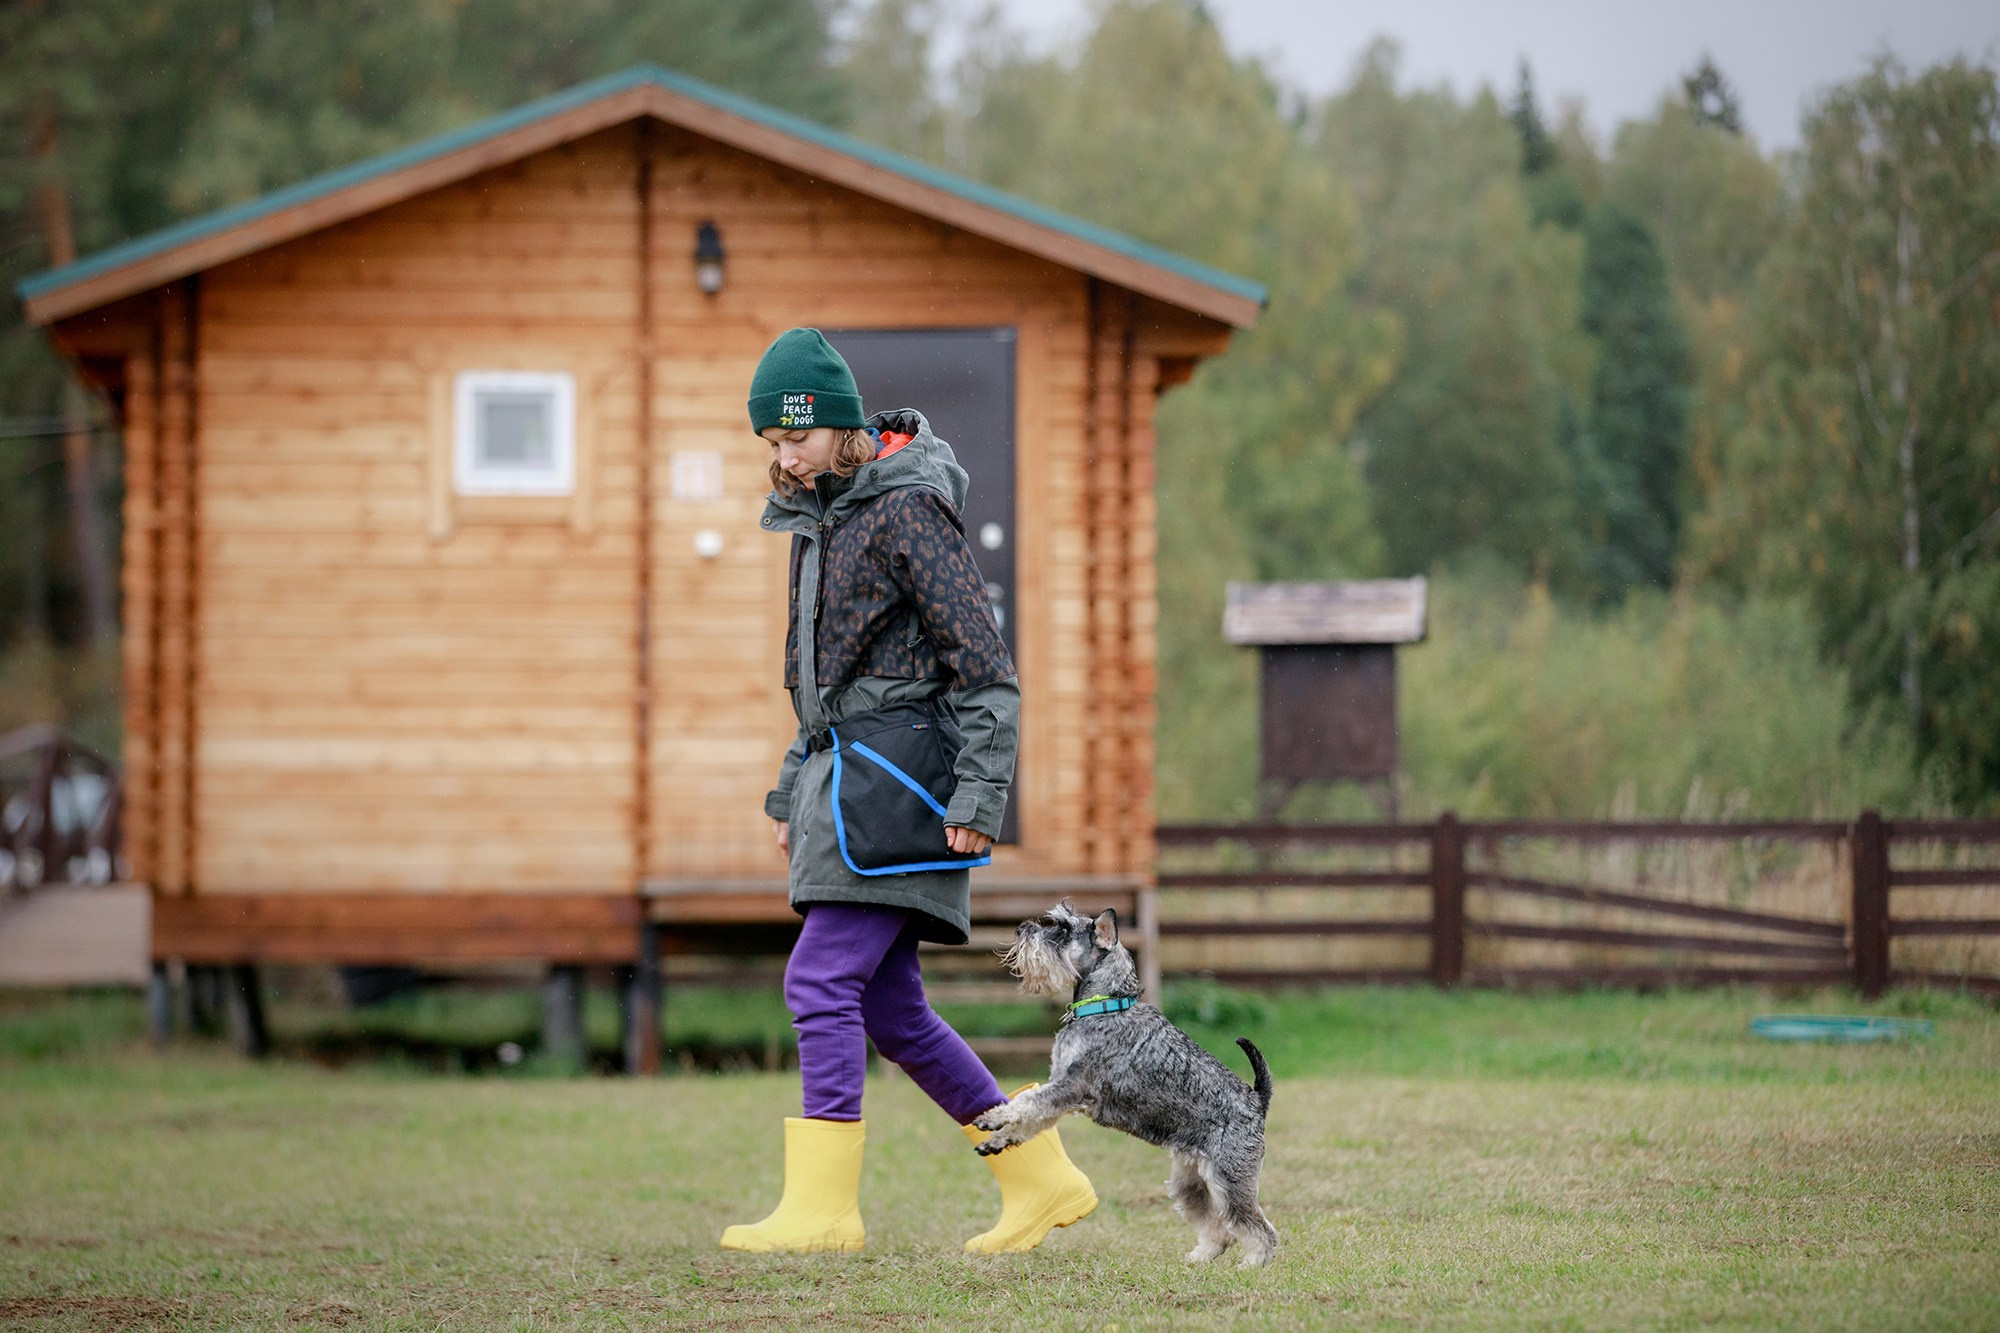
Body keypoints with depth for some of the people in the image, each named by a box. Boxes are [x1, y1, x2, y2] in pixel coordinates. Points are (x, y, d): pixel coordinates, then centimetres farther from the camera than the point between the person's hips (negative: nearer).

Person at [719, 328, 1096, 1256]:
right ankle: (1041, 1179, 15)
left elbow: (985, 669, -13)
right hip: (848, 769, 9)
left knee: (823, 980, -13)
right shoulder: (819, 517, 16)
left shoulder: (908, 510, -11)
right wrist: (793, 791, 21)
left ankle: (821, 1207, -11)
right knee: (887, 1007, 8)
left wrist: (978, 797, -18)